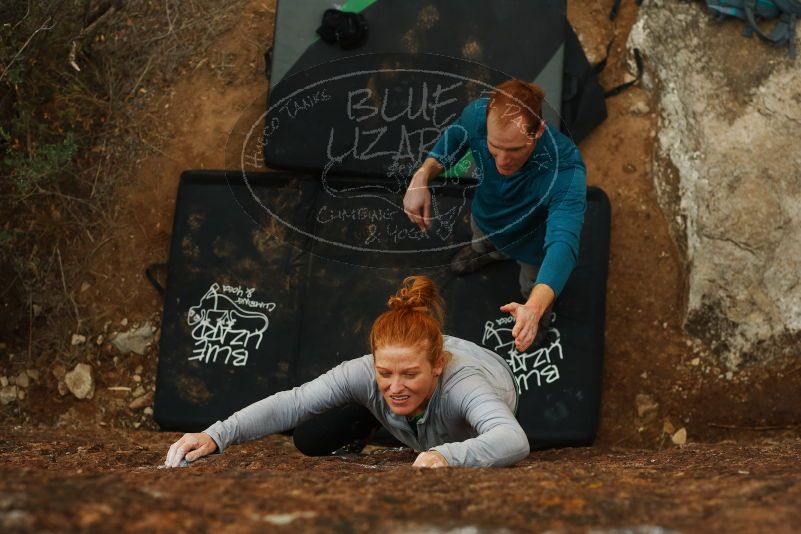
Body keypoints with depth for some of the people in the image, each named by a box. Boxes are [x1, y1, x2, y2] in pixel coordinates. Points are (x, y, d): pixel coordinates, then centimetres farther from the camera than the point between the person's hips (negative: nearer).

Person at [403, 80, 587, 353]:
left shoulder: (565, 169, -51)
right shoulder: (478, 114, -38)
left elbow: (563, 243, -62)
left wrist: (534, 309, -78)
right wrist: (421, 178, -28)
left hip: (534, 243, -3)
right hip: (486, 215, 3)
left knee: (532, 287, 30)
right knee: (483, 237, 38)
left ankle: (541, 311, 66)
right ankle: (490, 250, 75)